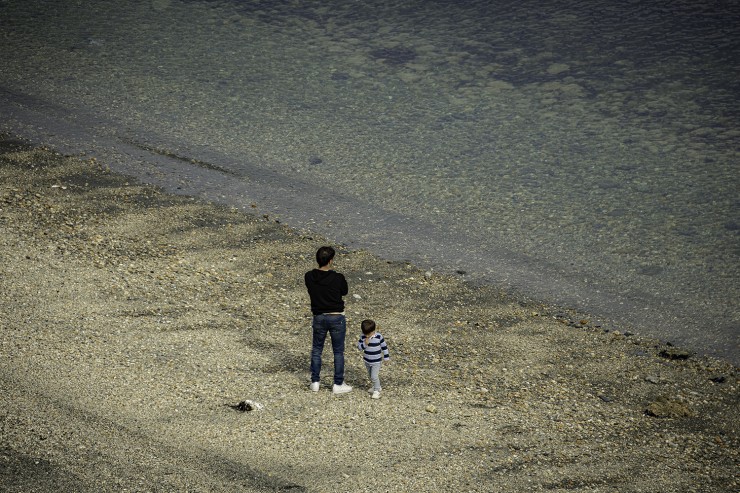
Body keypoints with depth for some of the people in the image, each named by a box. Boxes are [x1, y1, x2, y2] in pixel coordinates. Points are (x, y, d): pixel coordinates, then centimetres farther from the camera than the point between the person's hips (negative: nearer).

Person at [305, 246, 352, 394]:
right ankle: (338, 384, 15)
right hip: (336, 318, -3)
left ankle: (315, 382, 22)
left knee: (316, 350, 18)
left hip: (319, 317, 3)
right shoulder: (338, 278, -18)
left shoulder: (309, 277, -9)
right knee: (338, 351, 10)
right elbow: (345, 291, 1)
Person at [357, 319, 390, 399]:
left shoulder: (379, 337, -16)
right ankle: (376, 387, 40)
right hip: (367, 361, 5)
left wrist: (386, 357, 0)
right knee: (370, 376, 19)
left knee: (374, 376, -12)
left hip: (376, 362, -5)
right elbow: (359, 347, -6)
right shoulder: (363, 337, -9)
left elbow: (384, 347, -5)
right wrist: (364, 344, -26)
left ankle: (376, 391, 4)